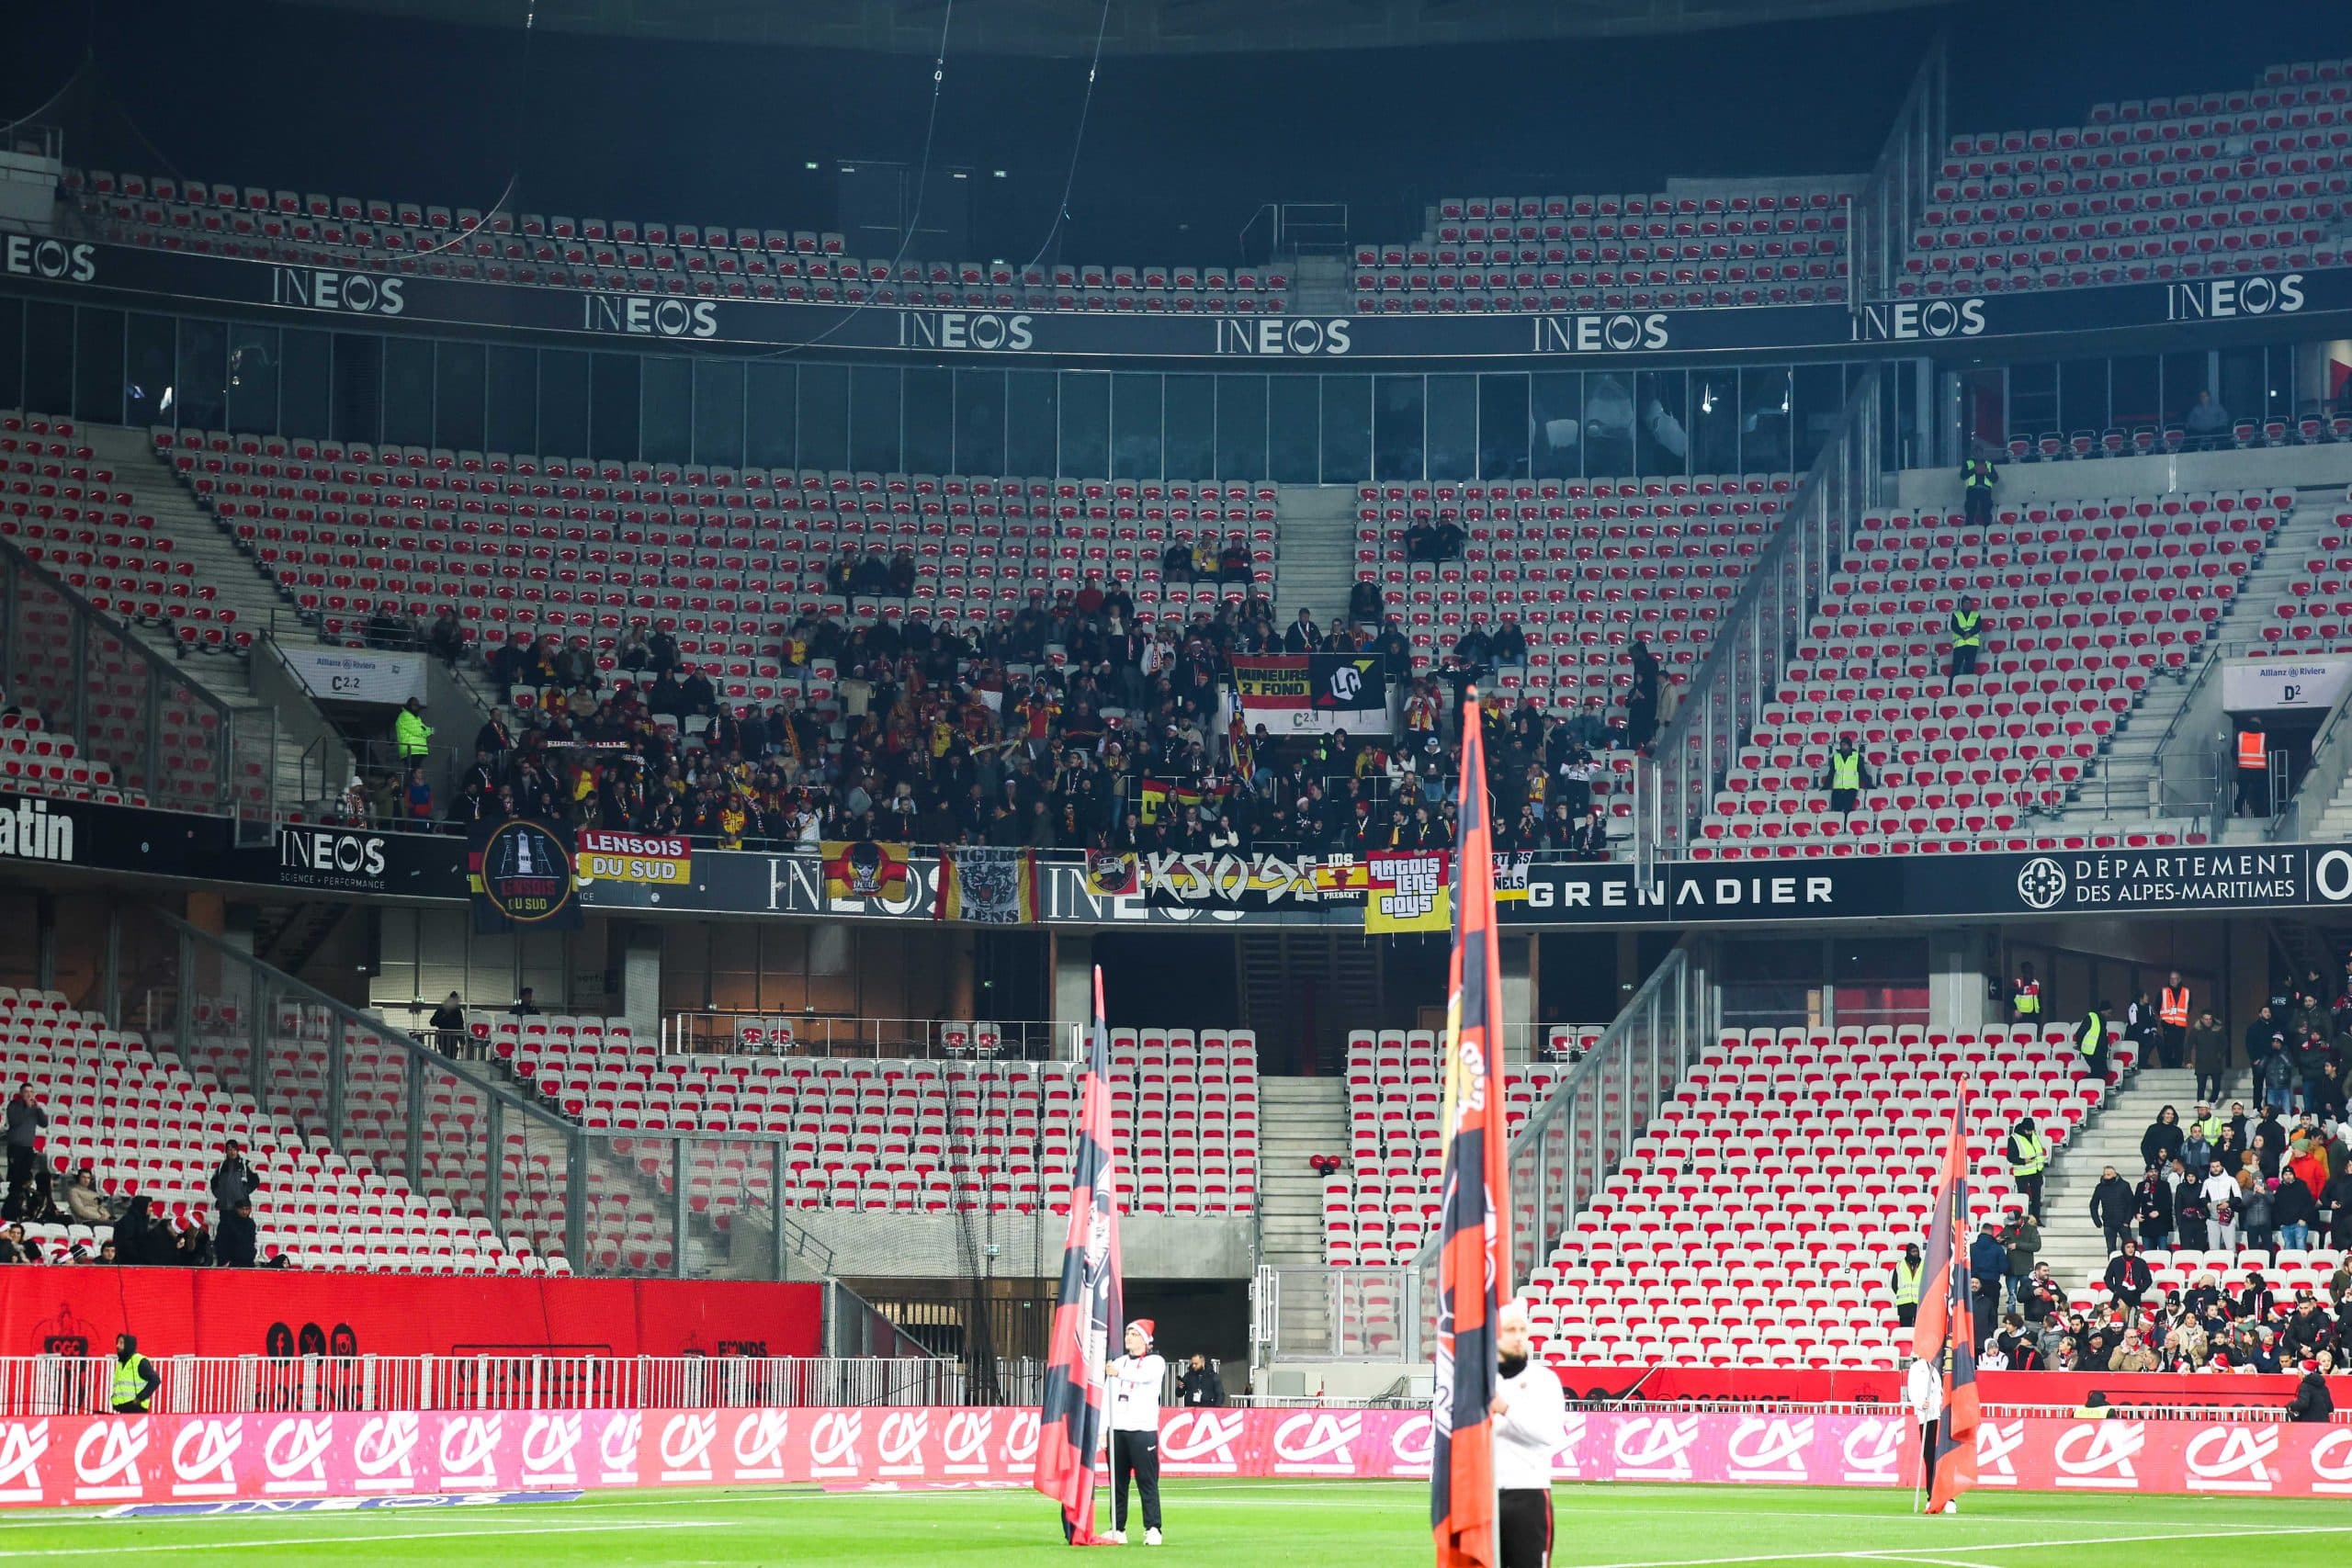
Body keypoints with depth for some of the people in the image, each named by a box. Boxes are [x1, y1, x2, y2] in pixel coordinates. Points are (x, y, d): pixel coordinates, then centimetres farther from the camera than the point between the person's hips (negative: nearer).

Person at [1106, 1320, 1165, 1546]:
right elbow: (1107, 1397, 13)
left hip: (1143, 1431, -5)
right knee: (1117, 1482, 5)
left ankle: (1152, 1529, -8)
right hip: (1117, 1430, 5)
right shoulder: (1118, 1362, 17)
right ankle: (1118, 1529, 9)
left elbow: (1144, 1376, -22)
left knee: (1147, 1482, -8)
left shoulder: (1156, 1362, 2)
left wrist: (1120, 1373, -39)